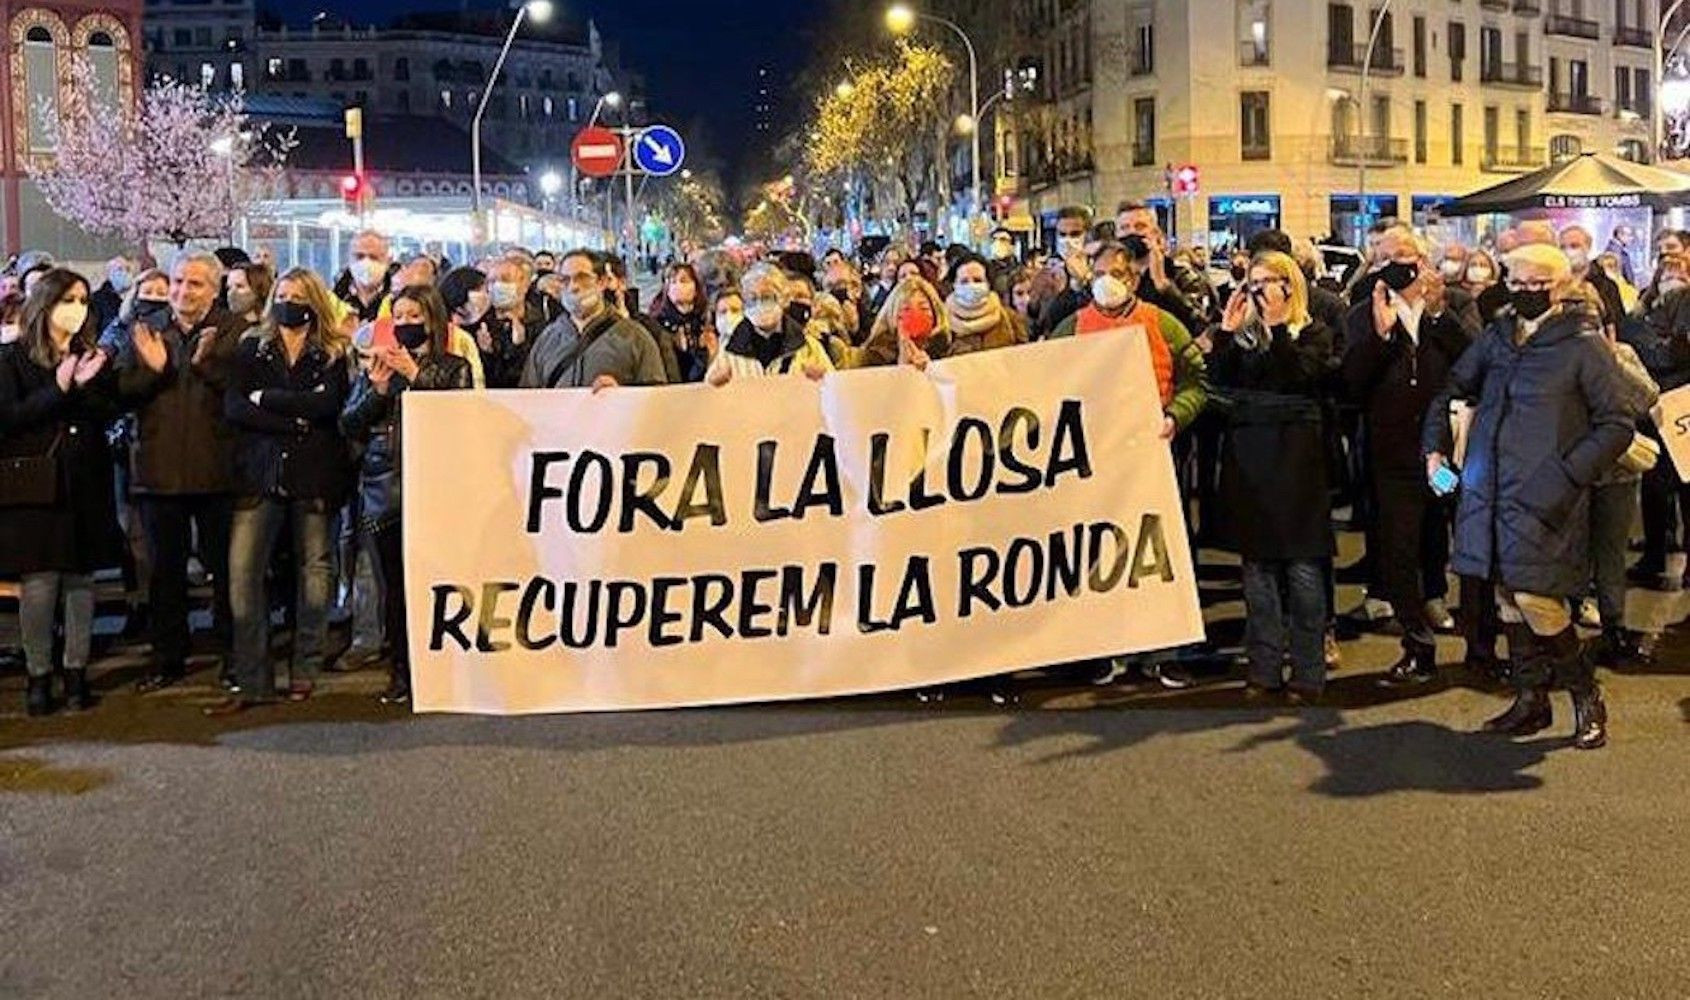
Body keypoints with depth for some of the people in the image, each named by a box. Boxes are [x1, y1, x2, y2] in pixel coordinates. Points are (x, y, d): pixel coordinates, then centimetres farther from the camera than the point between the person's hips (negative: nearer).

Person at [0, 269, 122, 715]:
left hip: (86, 484, 3)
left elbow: (113, 413, 3)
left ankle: (76, 672, 13)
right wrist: (58, 390, -15)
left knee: (81, 578, 4)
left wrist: (86, 387, -13)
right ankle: (38, 674, 7)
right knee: (39, 582, -5)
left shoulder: (94, 357, 12)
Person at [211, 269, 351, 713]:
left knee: (313, 569, 3)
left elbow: (327, 404, -11)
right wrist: (294, 422, -10)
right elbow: (233, 408, -1)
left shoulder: (333, 355, 7)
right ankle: (251, 681, -4)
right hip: (260, 474, 1)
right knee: (243, 573, -8)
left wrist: (266, 398, -7)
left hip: (314, 473, -1)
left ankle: (305, 671, 14)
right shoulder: (250, 351, 12)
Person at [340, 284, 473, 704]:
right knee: (394, 580, 1)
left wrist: (416, 376, -8)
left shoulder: (453, 368, 9)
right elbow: (348, 426, 11)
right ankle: (401, 668, 10)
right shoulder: (375, 368, 17)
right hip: (385, 487, 3)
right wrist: (377, 389, -3)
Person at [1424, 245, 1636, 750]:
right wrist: (1435, 447, 11)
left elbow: (1617, 425, -4)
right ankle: (1531, 699, 23)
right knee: (1507, 595, 10)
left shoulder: (1584, 346, -5)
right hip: (1491, 490, 6)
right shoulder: (1497, 338, 11)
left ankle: (1586, 694, 9)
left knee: (1533, 595, -11)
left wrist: (1568, 475, -14)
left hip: (1543, 499, -6)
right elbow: (1451, 388, 23)